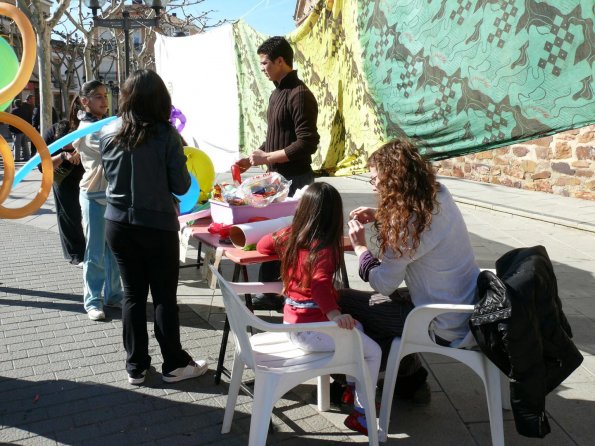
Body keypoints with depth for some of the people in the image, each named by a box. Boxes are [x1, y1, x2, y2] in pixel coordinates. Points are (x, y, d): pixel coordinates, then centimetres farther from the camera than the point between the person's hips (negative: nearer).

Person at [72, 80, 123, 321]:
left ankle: (113, 294, 23)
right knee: (96, 252, 0)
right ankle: (93, 301, 10)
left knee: (114, 249, 12)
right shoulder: (86, 129, -11)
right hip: (94, 196, -7)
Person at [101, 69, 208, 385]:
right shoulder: (167, 135, -13)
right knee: (164, 296, 7)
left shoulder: (108, 133, 0)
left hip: (118, 224, 4)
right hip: (157, 226, -4)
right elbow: (181, 186, -10)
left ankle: (135, 366, 21)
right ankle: (174, 364, 19)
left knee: (133, 294, 13)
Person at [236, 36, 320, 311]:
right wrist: (251, 159, 12)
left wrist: (268, 157, -17)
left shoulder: (299, 95, -15)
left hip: (295, 180, -9)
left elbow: (307, 143, -21)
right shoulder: (277, 93, 15)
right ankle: (269, 293, 25)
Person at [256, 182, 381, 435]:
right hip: (310, 329, -9)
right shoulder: (324, 247, -20)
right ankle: (360, 413, 13)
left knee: (356, 328, 25)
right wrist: (334, 315, -50)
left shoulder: (290, 235, 2)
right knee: (373, 351, 1)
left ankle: (352, 388, 35)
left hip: (292, 323, 9)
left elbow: (262, 246, 20)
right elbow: (320, 283, -37)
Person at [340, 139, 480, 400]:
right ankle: (410, 378, 28)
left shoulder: (407, 219, -24)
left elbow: (383, 283, -17)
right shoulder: (439, 196, 0)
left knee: (343, 302, -3)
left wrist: (360, 247, -3)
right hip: (472, 311, 9)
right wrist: (379, 218, 6)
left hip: (448, 329, -9)